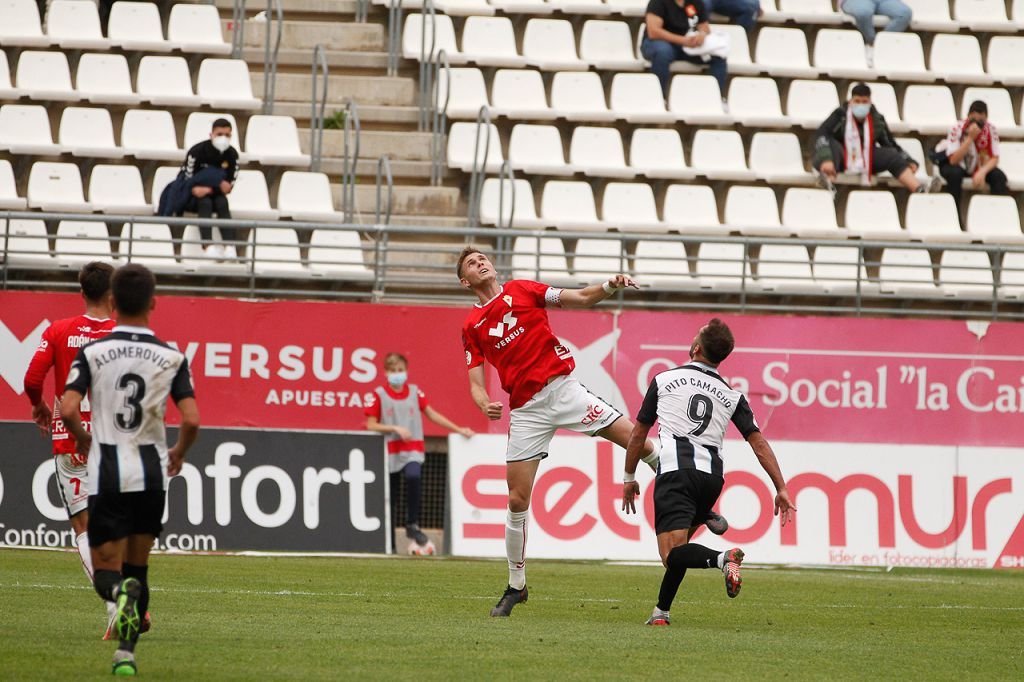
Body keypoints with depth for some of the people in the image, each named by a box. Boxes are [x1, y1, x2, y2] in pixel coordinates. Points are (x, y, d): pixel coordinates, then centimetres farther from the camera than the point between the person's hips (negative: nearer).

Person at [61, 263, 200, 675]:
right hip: (151, 471, 2)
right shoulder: (172, 357, -1)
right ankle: (126, 653, 11)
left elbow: (67, 409, -14)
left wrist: (83, 438, 9)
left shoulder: (92, 352, -4)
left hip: (107, 473, -2)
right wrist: (179, 454, 13)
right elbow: (191, 420, -9)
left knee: (106, 572, 3)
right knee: (137, 567, 17)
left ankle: (120, 592, -33)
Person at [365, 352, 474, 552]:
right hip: (389, 452, -1)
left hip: (411, 451, 1)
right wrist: (395, 428, -16)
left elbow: (432, 414, 14)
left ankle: (412, 525, -18)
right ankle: (388, 542, 13)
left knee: (414, 477, -30)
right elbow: (371, 426, -3)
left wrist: (458, 429, 11)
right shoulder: (379, 395, -1)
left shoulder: (414, 392, 7)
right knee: (389, 498, 3)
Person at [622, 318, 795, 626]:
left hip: (675, 471, -4)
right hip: (712, 476, 4)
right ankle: (662, 611, 21)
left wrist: (629, 479, 26)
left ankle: (723, 558, -41)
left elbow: (638, 433, 15)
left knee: (673, 554, -16)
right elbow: (759, 442, 8)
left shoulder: (664, 380, 9)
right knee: (679, 548, 23)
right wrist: (781, 489, 9)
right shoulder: (731, 395, 14)